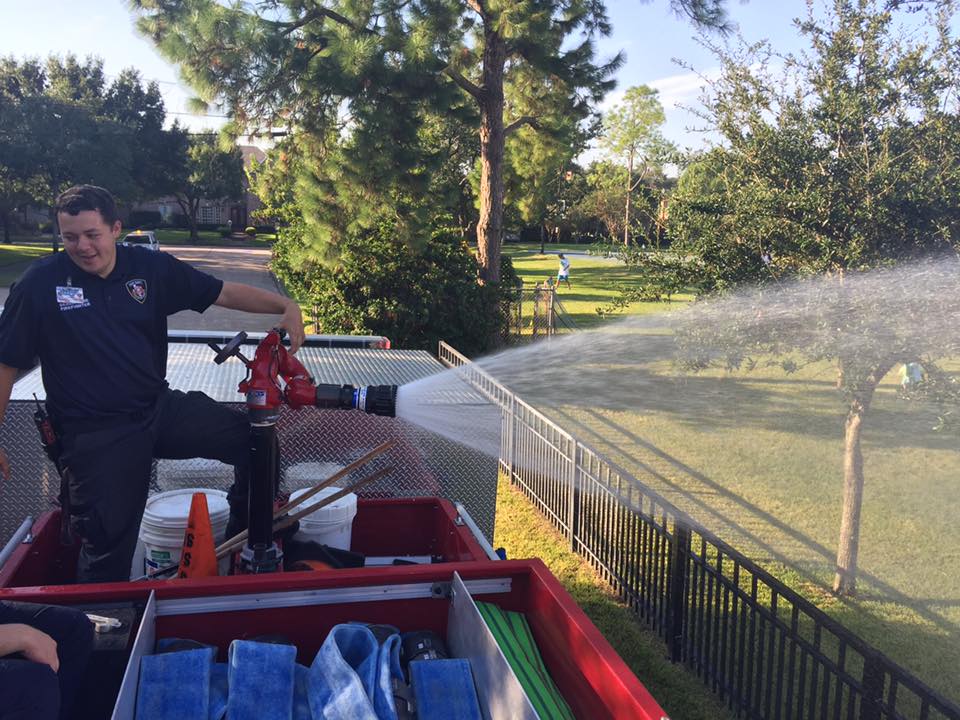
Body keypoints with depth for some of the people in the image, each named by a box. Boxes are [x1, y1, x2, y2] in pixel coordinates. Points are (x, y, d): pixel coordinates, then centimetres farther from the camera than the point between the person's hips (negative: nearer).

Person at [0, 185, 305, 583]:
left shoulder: (151, 268, -1)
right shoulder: (41, 282, -9)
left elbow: (225, 293, 0)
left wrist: (284, 305, -16)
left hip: (161, 408, 4)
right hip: (95, 434, -3)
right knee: (107, 548, 1)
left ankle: (244, 538, 20)